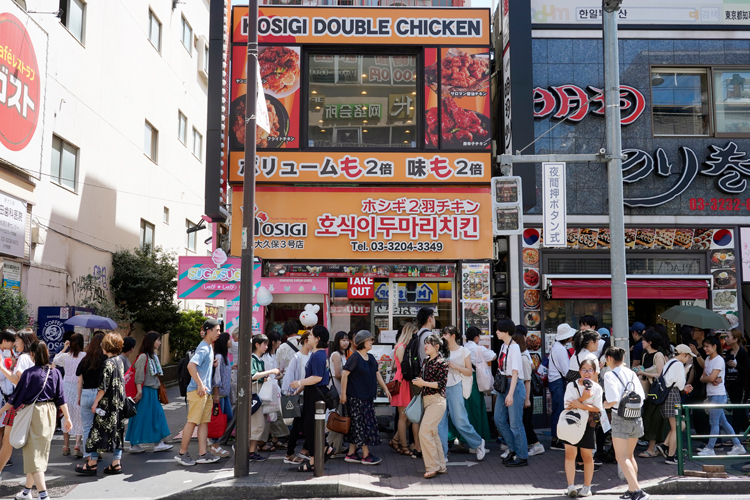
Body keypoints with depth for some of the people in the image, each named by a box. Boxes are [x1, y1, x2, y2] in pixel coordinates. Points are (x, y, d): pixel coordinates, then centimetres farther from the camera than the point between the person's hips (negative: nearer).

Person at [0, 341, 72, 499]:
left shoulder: (29, 373, -13)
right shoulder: (55, 373, 0)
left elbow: (16, 397, -8)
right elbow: (61, 398, 2)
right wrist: (67, 417, 7)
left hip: (34, 413, -5)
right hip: (50, 413, 5)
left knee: (34, 452, 0)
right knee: (40, 451, 16)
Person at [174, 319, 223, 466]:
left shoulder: (209, 347, 15)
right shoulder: (204, 348, -14)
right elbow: (191, 366, -27)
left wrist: (213, 364, 11)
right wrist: (200, 385, -22)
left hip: (206, 391, 10)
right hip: (198, 390, -10)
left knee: (204, 422, 9)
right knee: (192, 421, -3)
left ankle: (203, 454, 13)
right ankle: (182, 453, 7)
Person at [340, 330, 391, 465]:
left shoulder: (371, 358, 11)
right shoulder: (355, 357, -13)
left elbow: (377, 374, 19)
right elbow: (344, 375, -15)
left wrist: (385, 389, 18)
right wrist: (343, 394, -16)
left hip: (368, 397, 8)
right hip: (356, 397, -8)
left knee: (357, 425, 11)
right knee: (362, 424, -4)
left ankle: (351, 454, 18)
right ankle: (366, 456, 3)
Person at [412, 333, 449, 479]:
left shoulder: (441, 362, -11)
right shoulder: (426, 361, 13)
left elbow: (442, 383, -16)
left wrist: (424, 383, -18)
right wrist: (419, 382, 0)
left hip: (437, 401, -9)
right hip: (427, 400, 9)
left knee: (424, 431, -12)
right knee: (433, 433, 12)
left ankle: (432, 467, -3)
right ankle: (441, 467, 20)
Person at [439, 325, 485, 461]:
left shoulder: (464, 351, 2)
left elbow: (469, 372, 1)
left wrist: (455, 366, -11)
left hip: (455, 388, -4)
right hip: (441, 388, 4)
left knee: (460, 421, -3)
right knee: (439, 422, 0)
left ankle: (478, 443, 20)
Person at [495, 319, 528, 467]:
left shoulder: (514, 347, -14)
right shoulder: (503, 346, 11)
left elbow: (515, 372, -19)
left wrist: (510, 394, -22)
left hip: (515, 385, -9)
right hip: (503, 385, 9)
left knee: (515, 423, -1)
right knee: (499, 420, 11)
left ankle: (522, 457, 11)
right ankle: (513, 448, 26)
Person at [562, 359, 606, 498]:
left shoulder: (597, 388, -1)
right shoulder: (571, 386, 0)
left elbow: (597, 408, -11)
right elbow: (568, 406, -10)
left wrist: (579, 405, -20)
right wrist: (583, 398, -22)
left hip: (588, 424, 0)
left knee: (587, 456, 8)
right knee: (570, 454, -5)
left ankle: (587, 487, 20)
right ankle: (571, 486, -3)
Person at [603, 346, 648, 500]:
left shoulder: (610, 375, -9)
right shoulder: (631, 373, 8)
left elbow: (613, 400, -19)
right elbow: (641, 396, 3)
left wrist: (604, 405, 0)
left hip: (621, 418, -7)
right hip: (636, 418, 7)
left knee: (622, 457, -4)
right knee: (629, 455, 20)